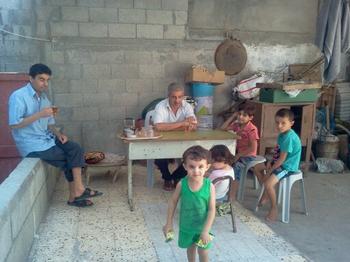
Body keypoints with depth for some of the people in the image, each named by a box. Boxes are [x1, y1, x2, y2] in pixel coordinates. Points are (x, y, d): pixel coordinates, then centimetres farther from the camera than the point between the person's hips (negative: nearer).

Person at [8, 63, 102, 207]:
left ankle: (75, 194, -8)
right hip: (31, 144, -7)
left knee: (76, 149, -11)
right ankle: (77, 191, 6)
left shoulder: (44, 97, 11)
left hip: (47, 138, 7)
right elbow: (14, 124, -20)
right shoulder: (18, 96, -13)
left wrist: (58, 134, -4)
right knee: (68, 158, -13)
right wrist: (39, 114, -25)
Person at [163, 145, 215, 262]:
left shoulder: (210, 186, -23)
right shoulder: (181, 184, -20)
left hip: (202, 227, -1)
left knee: (203, 252, 16)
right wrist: (169, 223, 0)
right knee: (190, 248, 25)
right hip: (186, 226, 1)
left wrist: (206, 231, -21)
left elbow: (212, 210, -18)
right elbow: (173, 202, -5)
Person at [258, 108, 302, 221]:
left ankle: (274, 207, -3)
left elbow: (282, 159, -24)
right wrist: (270, 164, 0)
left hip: (287, 167, -10)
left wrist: (270, 170, -14)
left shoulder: (289, 137, -26)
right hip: (280, 163, 10)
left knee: (268, 183, -25)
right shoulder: (283, 134, 4)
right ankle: (266, 195, 32)